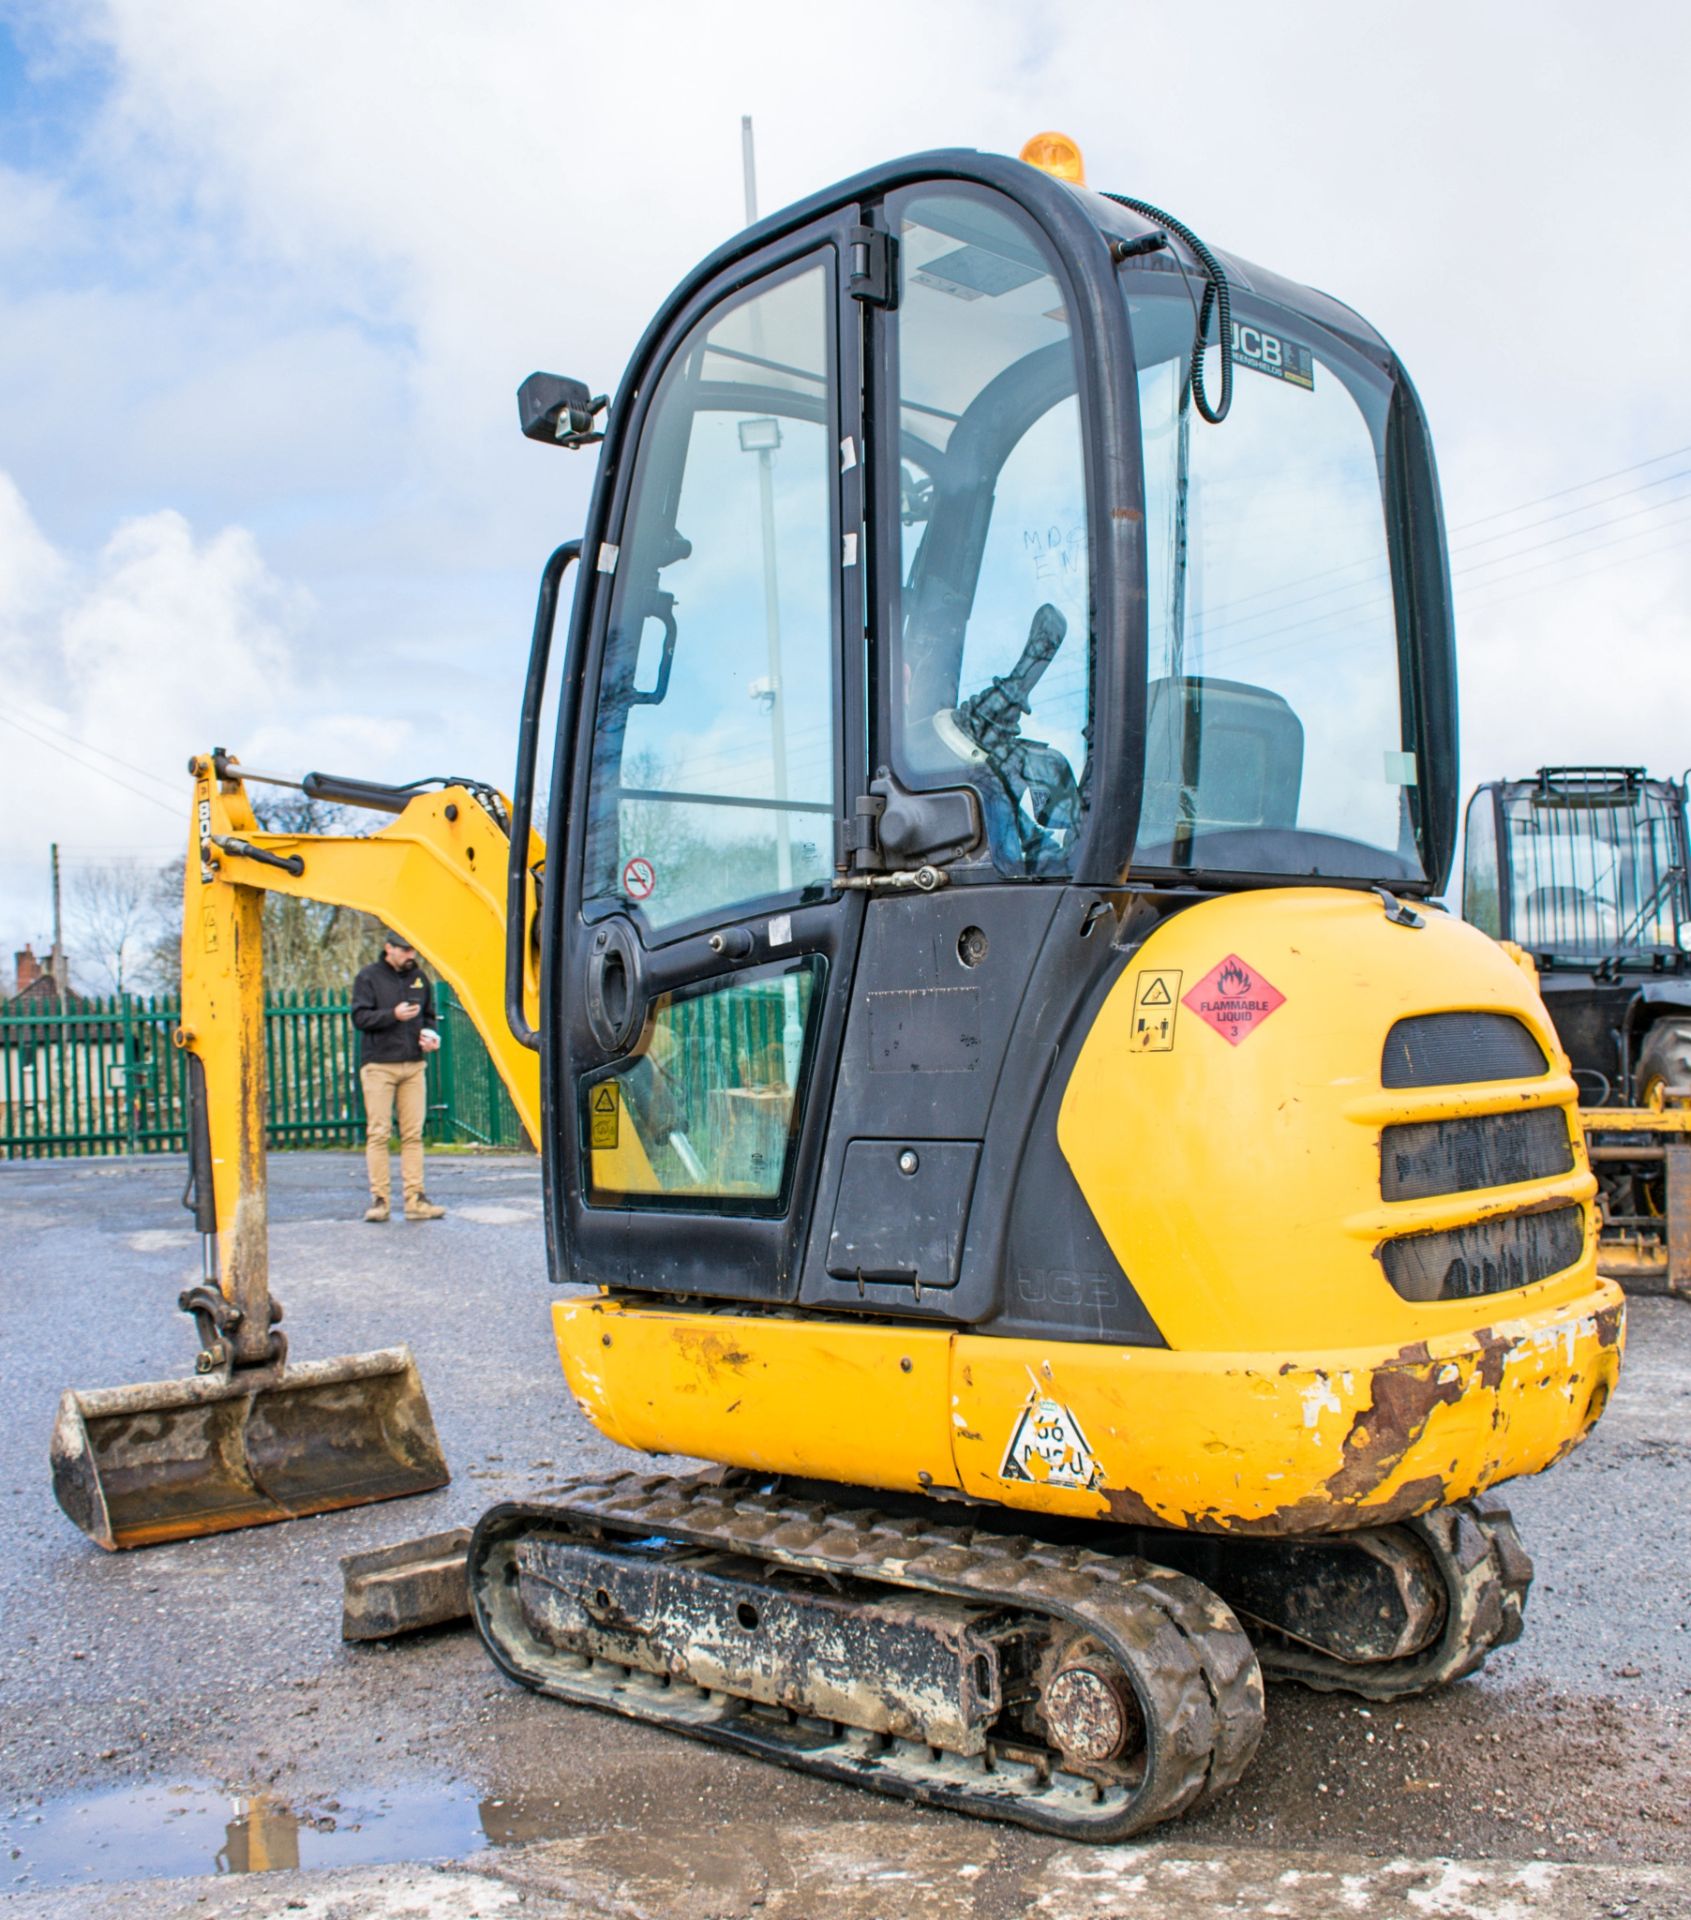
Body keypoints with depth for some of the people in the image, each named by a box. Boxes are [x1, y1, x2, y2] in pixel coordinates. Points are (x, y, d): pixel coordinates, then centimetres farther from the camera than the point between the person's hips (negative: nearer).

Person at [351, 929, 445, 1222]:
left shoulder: (419, 977, 14)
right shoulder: (369, 976, 1)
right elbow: (359, 1017, -6)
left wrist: (430, 1035, 2)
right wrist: (393, 1015, -18)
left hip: (414, 1066, 4)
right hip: (379, 1066, -4)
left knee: (413, 1134, 2)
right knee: (378, 1134, -4)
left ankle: (415, 1198, 2)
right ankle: (379, 1199, 0)